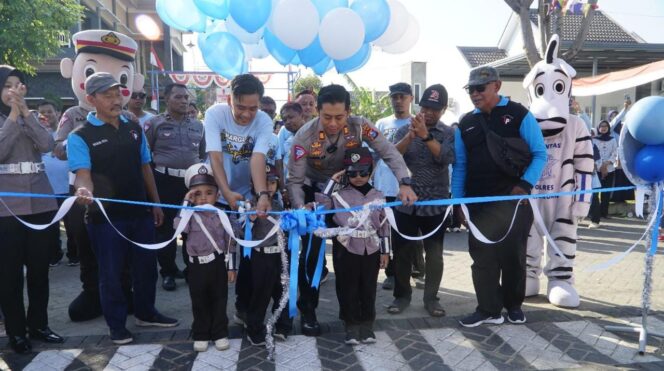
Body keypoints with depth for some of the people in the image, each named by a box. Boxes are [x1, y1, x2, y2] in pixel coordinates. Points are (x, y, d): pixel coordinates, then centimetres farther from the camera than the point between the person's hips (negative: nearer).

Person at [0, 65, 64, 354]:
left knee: (39, 268, 10)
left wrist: (25, 112, -10)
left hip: (41, 203, 4)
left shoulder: (30, 118, 13)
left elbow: (47, 144, -4)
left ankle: (39, 324, 22)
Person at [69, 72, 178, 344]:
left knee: (146, 266, 16)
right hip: (106, 215, -5)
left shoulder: (134, 128, 8)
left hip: (140, 211, 5)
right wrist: (84, 190, -42)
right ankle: (117, 325, 24)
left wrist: (156, 203, 13)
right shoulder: (80, 136, -8)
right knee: (111, 272, 7)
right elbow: (83, 174, -19)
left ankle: (145, 313, 36)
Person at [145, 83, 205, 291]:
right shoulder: (154, 124, -1)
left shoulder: (197, 126, 11)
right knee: (165, 227, 4)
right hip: (165, 181, -3)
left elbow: (204, 154, 17)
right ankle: (168, 271, 17)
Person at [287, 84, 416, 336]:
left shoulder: (360, 126, -23)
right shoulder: (305, 135, -28)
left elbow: (389, 153, -24)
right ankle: (307, 311, 11)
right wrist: (300, 209, -42)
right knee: (311, 253, -6)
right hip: (313, 193, -2)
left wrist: (405, 184, -40)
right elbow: (294, 179, -25)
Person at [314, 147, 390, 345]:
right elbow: (320, 206, -11)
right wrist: (332, 182, -9)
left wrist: (385, 251, 6)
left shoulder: (377, 195, 5)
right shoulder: (340, 194, -1)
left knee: (368, 290, 10)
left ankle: (367, 325, 24)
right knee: (348, 290, 6)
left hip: (371, 250, 2)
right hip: (347, 250, -1)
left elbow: (384, 225, 7)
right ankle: (352, 325, 19)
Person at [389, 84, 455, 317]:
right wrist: (410, 136, -26)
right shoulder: (405, 130, 4)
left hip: (435, 204, -1)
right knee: (402, 251, 6)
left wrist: (426, 136, -26)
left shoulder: (449, 133, 2)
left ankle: (431, 298, 19)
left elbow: (446, 159, -16)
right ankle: (402, 295, 21)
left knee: (434, 254, 5)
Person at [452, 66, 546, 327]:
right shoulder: (465, 124, 9)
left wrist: (525, 184, -16)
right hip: (479, 201, 3)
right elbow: (460, 165, 10)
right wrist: (458, 200, 4)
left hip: (513, 198, -2)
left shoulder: (519, 115, -2)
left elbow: (539, 153, -2)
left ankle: (513, 305, 26)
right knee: (482, 255, 2)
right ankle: (488, 310, 13)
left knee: (513, 254, 8)